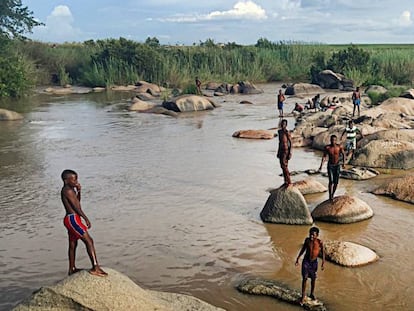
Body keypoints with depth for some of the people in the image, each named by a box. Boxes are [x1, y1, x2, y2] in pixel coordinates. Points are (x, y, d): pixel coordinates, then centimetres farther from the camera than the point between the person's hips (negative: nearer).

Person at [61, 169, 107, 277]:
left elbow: (77, 202, 24)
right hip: (72, 219, -11)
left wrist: (78, 191, 9)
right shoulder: (68, 190, -15)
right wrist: (86, 218, -14)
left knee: (73, 244, 18)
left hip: (71, 219, 11)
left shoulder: (67, 190, 15)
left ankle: (72, 269, 28)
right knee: (89, 240, -13)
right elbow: (76, 206, -17)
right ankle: (95, 267, -16)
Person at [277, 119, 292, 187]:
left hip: (286, 151, -8)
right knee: (282, 166, 8)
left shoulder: (287, 132, -13)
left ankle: (289, 181, -6)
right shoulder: (279, 132, 11)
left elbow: (290, 143, -13)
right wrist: (278, 152, 19)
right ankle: (286, 182, 14)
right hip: (280, 150, 8)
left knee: (284, 166, -14)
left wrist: (290, 153, -19)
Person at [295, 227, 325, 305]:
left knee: (313, 279, 13)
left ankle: (312, 294, 33)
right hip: (306, 261, 0)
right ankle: (303, 296, 1)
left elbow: (323, 252, -4)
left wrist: (323, 263, -11)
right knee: (304, 278, -7)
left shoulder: (320, 242, -14)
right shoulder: (307, 240, -9)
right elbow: (303, 249, 6)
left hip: (314, 262, 0)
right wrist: (298, 259, 9)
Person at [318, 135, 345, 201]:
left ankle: (332, 195, 22)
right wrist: (321, 165, -15)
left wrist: (344, 163, 4)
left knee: (336, 182, 1)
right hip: (330, 166, -1)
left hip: (337, 166, 1)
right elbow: (324, 156, -6)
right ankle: (330, 196, -8)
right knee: (331, 181, -16)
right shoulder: (327, 147, -12)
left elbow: (343, 154, 7)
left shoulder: (339, 147, -10)